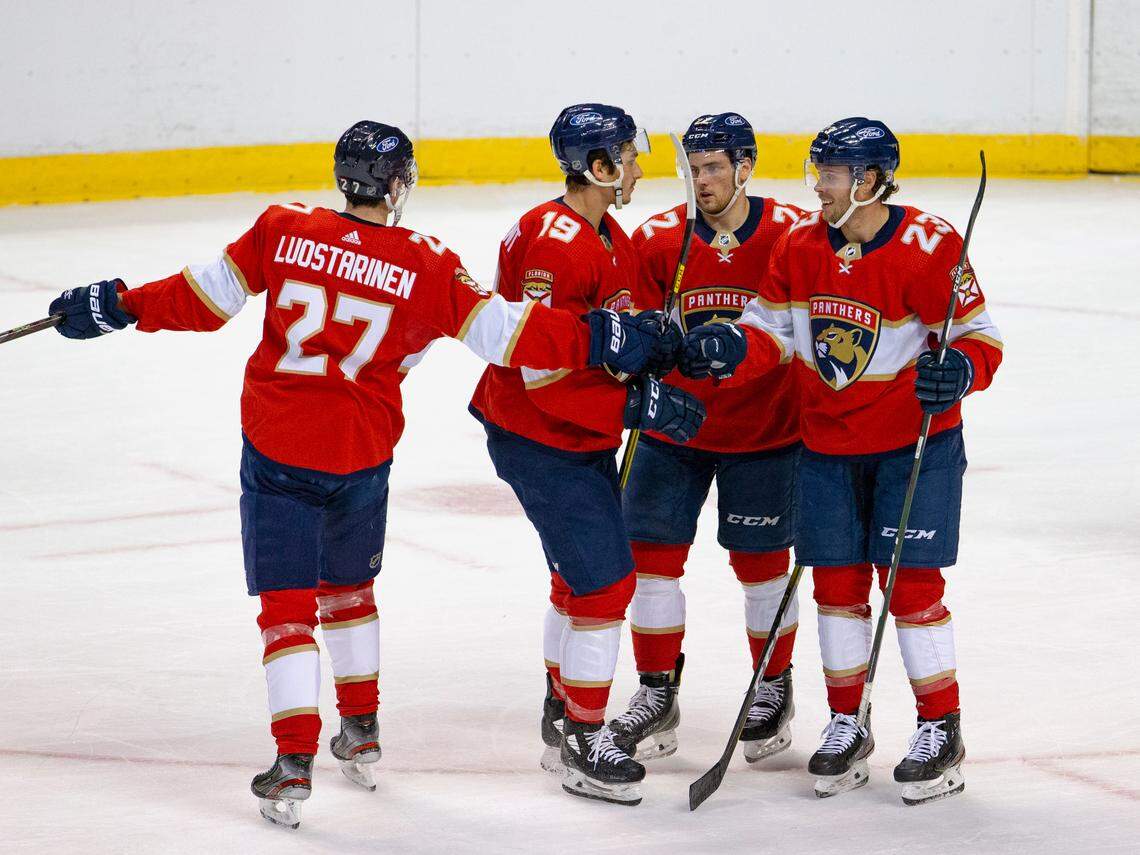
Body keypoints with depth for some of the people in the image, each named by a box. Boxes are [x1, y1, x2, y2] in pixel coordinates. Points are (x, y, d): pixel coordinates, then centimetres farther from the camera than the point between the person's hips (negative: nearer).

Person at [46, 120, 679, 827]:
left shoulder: (284, 230, -5)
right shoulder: (426, 266, -7)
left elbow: (207, 298, -1)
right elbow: (500, 330, -9)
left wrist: (121, 306, 11)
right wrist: (594, 340, -3)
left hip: (274, 449, -1)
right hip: (361, 455, 1)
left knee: (286, 603, 3)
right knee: (349, 585, 24)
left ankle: (295, 764, -4)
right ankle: (361, 731, 36)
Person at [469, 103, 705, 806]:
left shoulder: (613, 240, 8)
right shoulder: (555, 244, -25)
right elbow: (543, 375, -28)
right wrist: (638, 406, -28)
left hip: (587, 437, 10)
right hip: (539, 442, -10)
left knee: (585, 573, 21)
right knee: (605, 580, -9)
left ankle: (563, 708, 38)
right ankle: (583, 742, 1)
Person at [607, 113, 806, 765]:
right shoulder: (656, 240, -6)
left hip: (766, 430, -2)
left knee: (761, 562, 5)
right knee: (653, 556, 0)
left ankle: (775, 688, 24)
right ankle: (657, 696, 13)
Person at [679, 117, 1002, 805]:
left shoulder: (929, 247, -17)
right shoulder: (801, 246, -1)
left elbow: (979, 336, -12)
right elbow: (774, 330, 4)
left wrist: (960, 370, -32)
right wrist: (729, 349, -15)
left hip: (915, 439, -5)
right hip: (829, 443, 5)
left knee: (912, 580, -6)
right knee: (838, 582, 6)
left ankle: (942, 730, 6)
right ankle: (847, 726, 20)